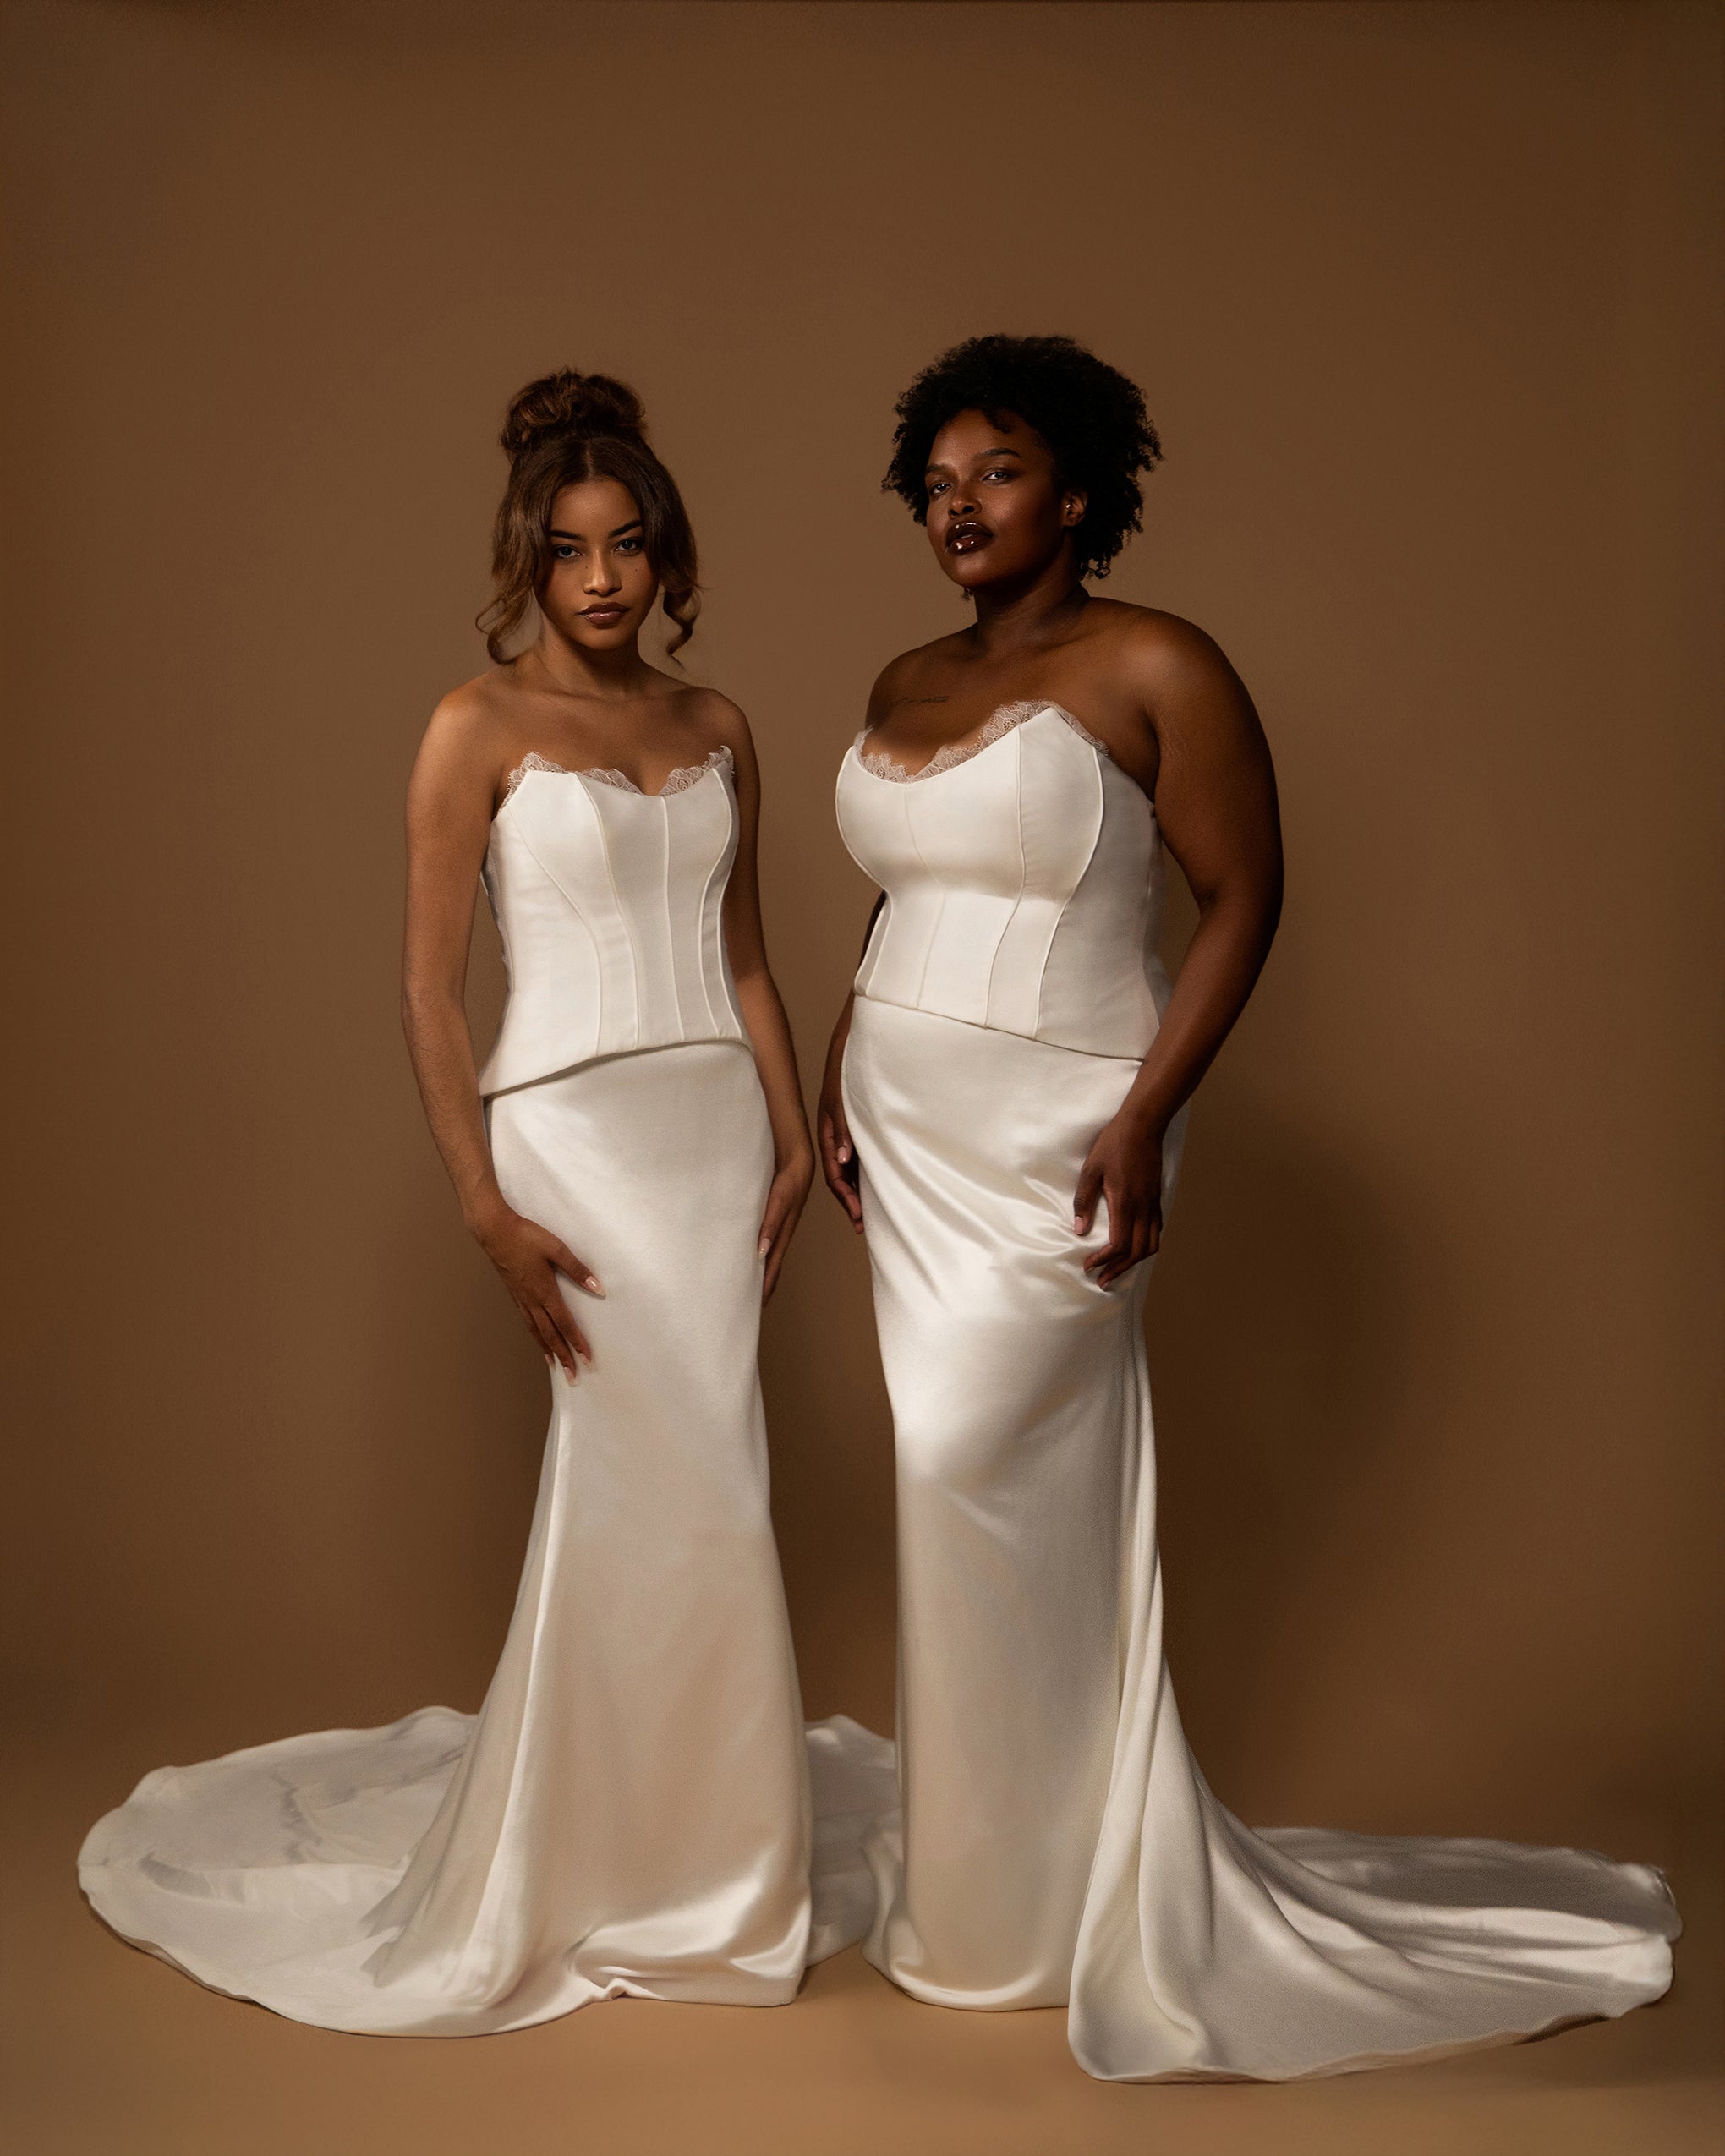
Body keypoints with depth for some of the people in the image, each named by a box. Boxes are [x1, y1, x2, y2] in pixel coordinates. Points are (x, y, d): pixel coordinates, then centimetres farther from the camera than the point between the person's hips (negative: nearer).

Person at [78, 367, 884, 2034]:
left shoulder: (716, 729, 11)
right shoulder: (479, 727, -5)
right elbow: (428, 986, -7)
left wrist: (792, 1140, 7)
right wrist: (486, 1207, -13)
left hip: (717, 1128, 5)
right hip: (573, 1130, -5)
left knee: (629, 1488, 10)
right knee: (690, 1493, -5)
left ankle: (607, 1820, 27)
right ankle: (693, 1881, 13)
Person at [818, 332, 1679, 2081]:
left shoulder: (1155, 668, -9)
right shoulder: (903, 685, 12)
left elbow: (1244, 896, -11)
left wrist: (1144, 1119, -18)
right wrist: (840, 1080, 15)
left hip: (1048, 1141, -7)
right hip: (909, 1139, 7)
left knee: (973, 1460, -10)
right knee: (982, 1484, 11)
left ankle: (1019, 1895, 9)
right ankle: (988, 1855, 24)